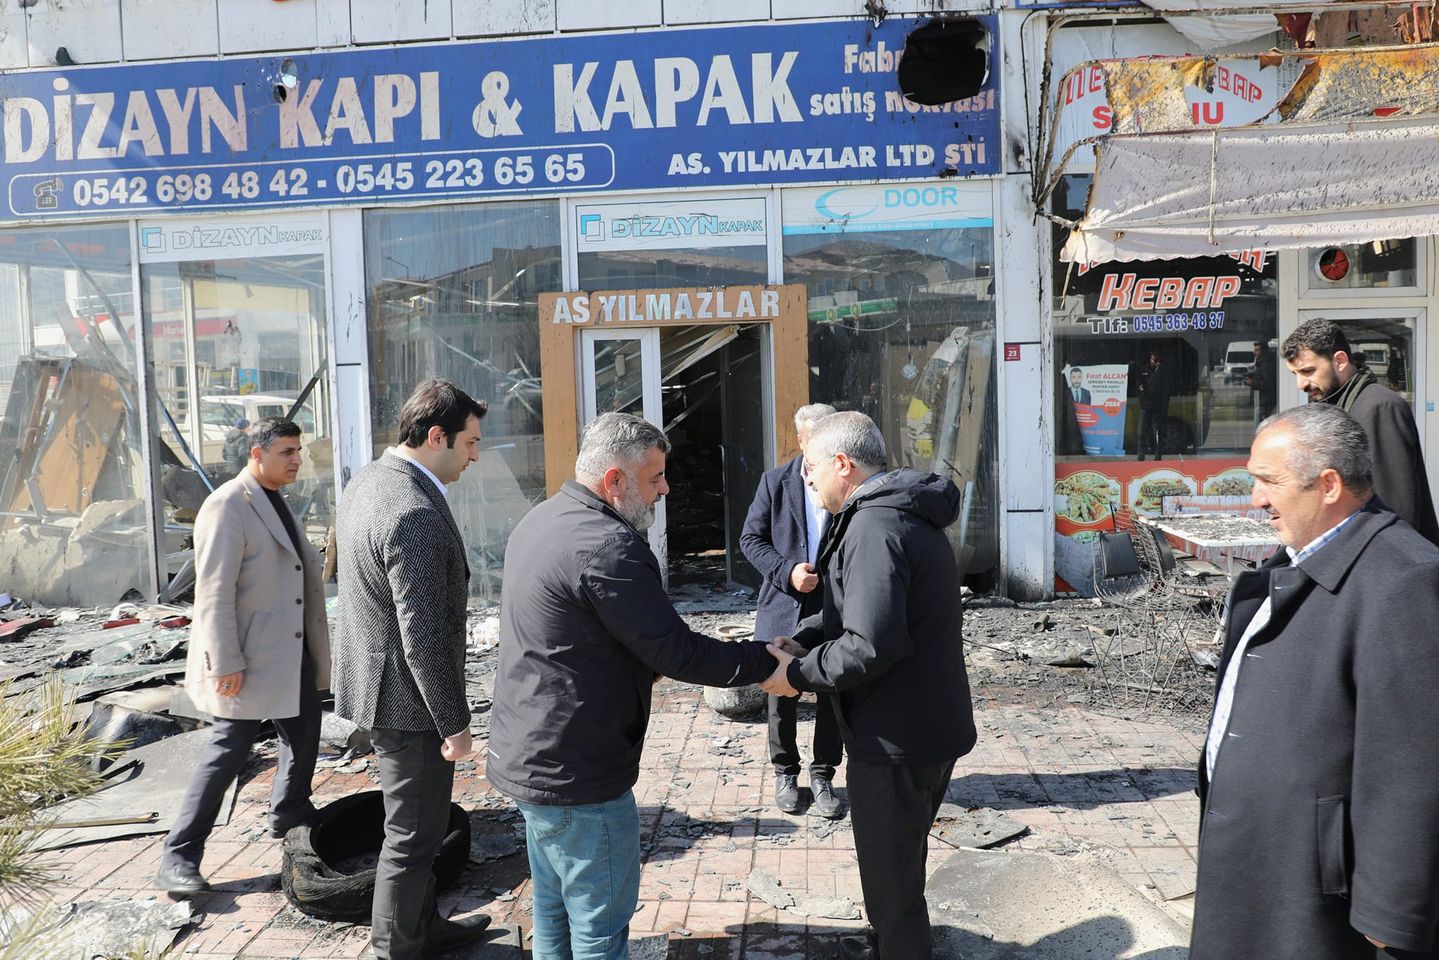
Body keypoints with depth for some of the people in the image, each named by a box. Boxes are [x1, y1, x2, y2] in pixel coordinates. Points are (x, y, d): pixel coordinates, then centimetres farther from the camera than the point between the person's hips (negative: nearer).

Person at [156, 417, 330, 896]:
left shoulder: (276, 502, 12)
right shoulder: (227, 506, -17)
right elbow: (214, 590, -21)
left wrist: (316, 646, 19)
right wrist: (226, 663, -23)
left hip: (293, 648, 9)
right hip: (249, 656, -9)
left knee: (303, 732, 19)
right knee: (229, 748, -3)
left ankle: (289, 812, 39)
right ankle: (178, 857, 8)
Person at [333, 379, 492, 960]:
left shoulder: (367, 481, 4)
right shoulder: (416, 514, -28)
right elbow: (423, 637, -27)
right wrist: (454, 723, -17)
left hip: (378, 682, 10)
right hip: (408, 697, -10)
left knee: (414, 824, 24)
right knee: (413, 834, 8)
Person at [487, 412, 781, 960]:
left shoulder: (543, 520, 7)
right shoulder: (607, 546, -25)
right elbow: (674, 651, -22)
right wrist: (765, 663, -10)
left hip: (528, 757, 10)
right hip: (576, 773, -10)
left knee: (553, 913, 23)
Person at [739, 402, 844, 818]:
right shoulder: (776, 482, -2)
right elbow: (751, 538, 0)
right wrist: (786, 572, -14)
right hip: (785, 607, 0)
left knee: (832, 697, 10)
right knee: (782, 695, 12)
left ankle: (822, 774, 28)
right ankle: (785, 772, 31)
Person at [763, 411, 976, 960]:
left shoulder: (874, 529, -24)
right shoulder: (905, 515, 10)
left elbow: (871, 646, -31)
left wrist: (798, 675, -18)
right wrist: (799, 639, 3)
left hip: (897, 740, -11)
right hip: (931, 726, 11)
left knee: (890, 871, 9)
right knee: (902, 855, 28)